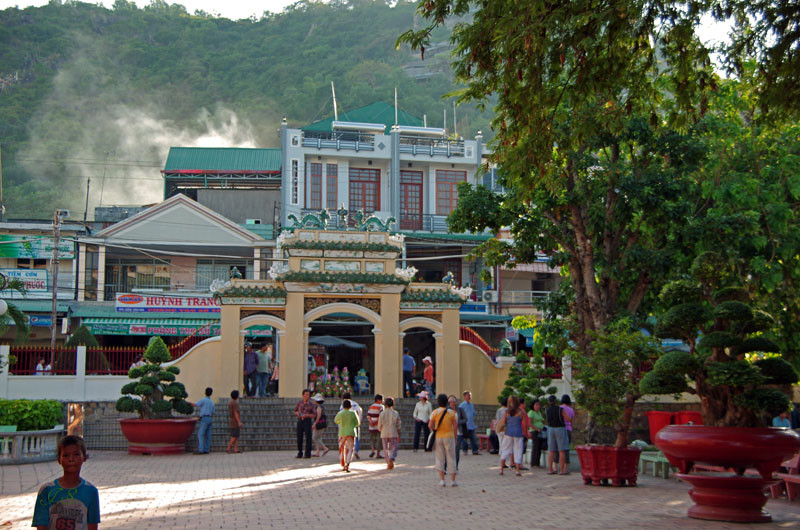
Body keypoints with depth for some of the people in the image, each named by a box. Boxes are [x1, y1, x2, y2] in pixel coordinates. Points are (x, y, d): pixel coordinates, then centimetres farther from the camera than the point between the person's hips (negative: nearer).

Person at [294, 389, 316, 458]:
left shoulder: (311, 404, -2)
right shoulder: (299, 402, 5)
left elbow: (314, 414, -1)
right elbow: (295, 411, 14)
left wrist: (306, 415, -16)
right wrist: (297, 413, -9)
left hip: (307, 421, -3)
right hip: (300, 421, 3)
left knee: (308, 437, -4)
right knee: (299, 437, 3)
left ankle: (307, 454, 1)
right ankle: (299, 454, 11)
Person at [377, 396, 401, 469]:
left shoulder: (382, 413, -5)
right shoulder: (396, 413, -4)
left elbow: (379, 426, 0)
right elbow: (398, 426, -1)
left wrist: (380, 430, 23)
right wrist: (399, 436, 7)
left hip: (384, 434, 0)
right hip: (393, 434, 0)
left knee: (386, 450, 11)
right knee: (393, 448, 6)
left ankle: (389, 463, 9)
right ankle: (391, 459, -22)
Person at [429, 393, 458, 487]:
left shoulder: (435, 412, -5)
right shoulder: (451, 412, -2)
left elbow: (430, 425, -13)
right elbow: (455, 426, -4)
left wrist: (434, 430, 7)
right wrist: (454, 438, 5)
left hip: (438, 437, 0)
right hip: (449, 437, 0)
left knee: (439, 459, 6)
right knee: (451, 459, 7)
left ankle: (442, 480, 0)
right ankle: (453, 480, 6)